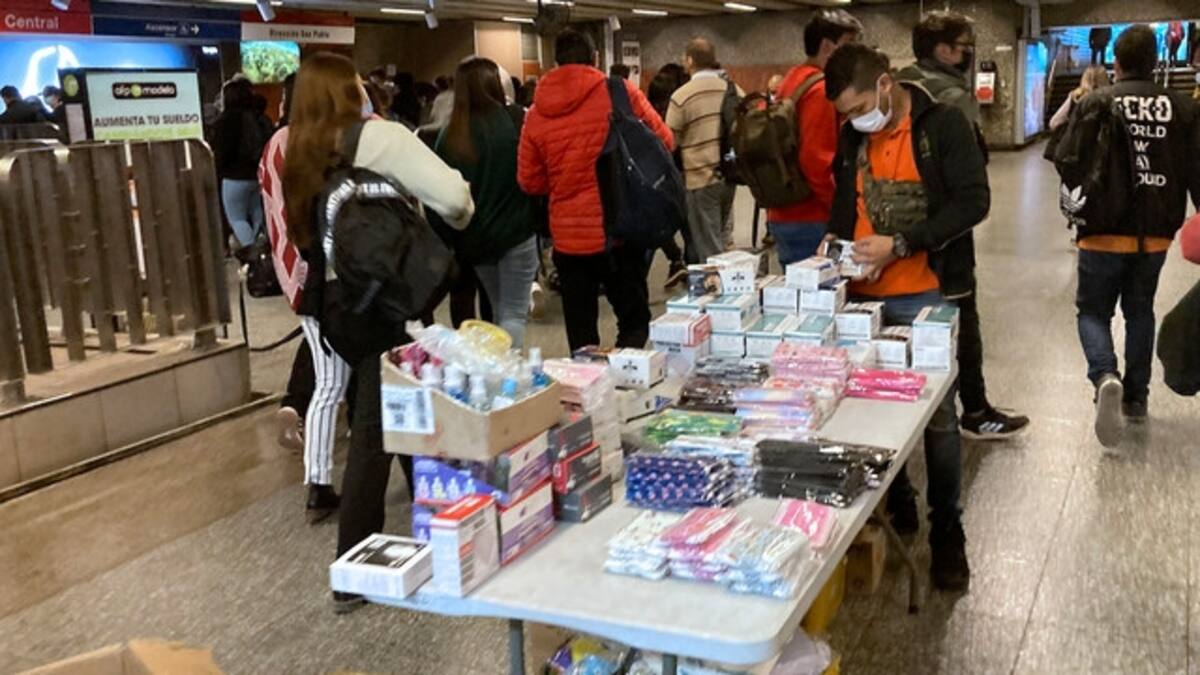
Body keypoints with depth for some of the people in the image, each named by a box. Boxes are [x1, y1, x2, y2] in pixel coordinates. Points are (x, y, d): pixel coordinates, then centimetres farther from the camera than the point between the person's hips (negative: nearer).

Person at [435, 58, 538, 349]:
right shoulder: (515, 120, -7)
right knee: (514, 314, 1)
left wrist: (449, 242, 5)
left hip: (474, 237, 4)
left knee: (499, 311, 19)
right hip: (516, 229, -4)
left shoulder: (451, 134, 0)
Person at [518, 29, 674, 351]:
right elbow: (664, 142, 2)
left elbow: (530, 182, 6)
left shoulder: (536, 113, 1)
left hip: (568, 236, 2)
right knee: (635, 322, 10)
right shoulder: (620, 92, -5)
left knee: (581, 335, 11)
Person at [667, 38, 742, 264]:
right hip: (730, 176, 6)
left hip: (700, 179, -6)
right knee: (716, 240, 19)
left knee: (709, 250, 0)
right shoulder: (735, 90, 6)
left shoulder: (682, 96, -12)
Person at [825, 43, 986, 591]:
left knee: (938, 416, 2)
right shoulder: (853, 136, 8)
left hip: (925, 296, -5)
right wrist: (836, 239, 0)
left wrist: (899, 245, -20)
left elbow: (973, 200, -14)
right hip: (865, 295, 5)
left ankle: (947, 531, 17)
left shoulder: (943, 124, -8)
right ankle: (894, 506, 31)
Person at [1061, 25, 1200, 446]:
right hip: (1155, 233, 3)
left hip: (1105, 231, -3)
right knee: (1140, 312, 19)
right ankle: (1136, 397, 23)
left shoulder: (1094, 104, -8)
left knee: (1093, 310, 8)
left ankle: (1105, 377, -19)